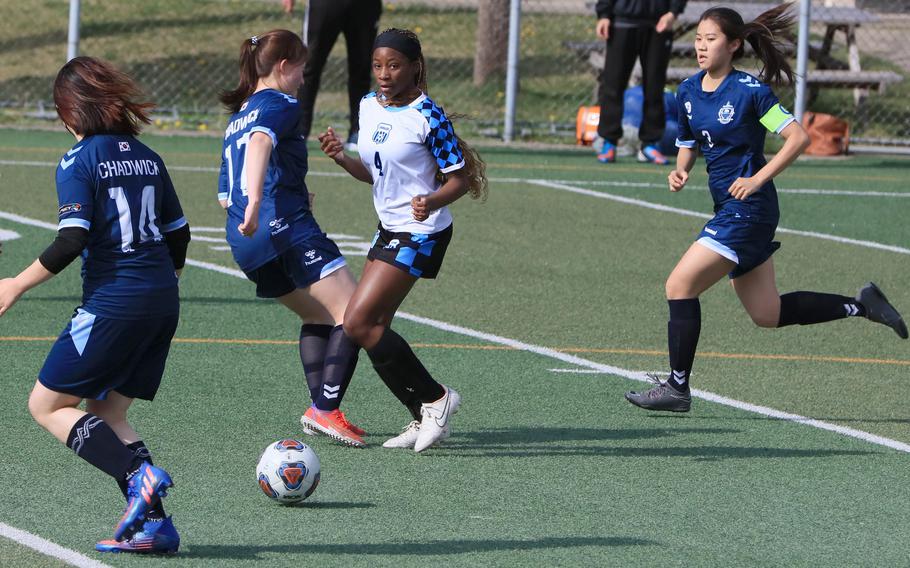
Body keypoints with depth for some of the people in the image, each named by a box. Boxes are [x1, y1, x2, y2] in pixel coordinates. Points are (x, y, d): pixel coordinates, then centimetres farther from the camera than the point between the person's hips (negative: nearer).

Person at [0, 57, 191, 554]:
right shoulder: (147, 157, 12)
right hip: (162, 302, 7)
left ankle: (138, 475, -15)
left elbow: (72, 241, -17)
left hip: (112, 302, -7)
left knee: (47, 406, 4)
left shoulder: (79, 161, -8)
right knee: (106, 414, 15)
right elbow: (178, 233, 15)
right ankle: (152, 521, 0)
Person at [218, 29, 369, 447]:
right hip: (287, 229, -9)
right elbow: (260, 142, -26)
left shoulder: (237, 118, 24)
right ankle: (327, 410, -19)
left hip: (245, 242, 9)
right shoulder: (279, 104, -2)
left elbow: (226, 197, 27)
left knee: (318, 316, 22)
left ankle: (318, 407, 9)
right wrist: (256, 201, -40)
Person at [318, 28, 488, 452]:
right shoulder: (369, 107, 6)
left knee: (358, 324, -14)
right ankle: (424, 419, 16)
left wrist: (432, 201, -32)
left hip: (421, 233, -9)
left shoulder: (428, 116, -16)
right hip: (389, 228, 9)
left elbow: (459, 178, -12)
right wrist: (341, 158, -3)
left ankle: (434, 399, -3)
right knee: (373, 329, 7)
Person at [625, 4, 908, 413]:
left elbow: (798, 138, -13)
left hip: (748, 208, -9)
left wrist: (758, 179, -19)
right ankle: (861, 306, 27)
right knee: (767, 315, 14)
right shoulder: (688, 92, 8)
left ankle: (677, 387, -6)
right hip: (727, 208, 9)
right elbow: (688, 145, 21)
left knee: (680, 286, -14)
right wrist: (680, 172, -1)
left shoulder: (750, 91, -13)